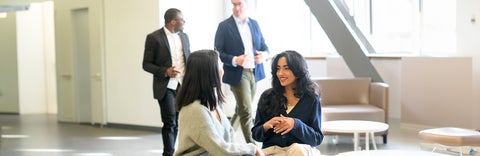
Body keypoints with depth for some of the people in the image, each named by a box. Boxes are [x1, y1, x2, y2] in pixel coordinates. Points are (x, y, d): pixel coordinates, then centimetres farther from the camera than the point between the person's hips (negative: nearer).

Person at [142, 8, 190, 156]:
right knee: (169, 123, -9)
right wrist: (165, 71, -20)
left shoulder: (184, 36, 11)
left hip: (183, 86, 5)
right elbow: (146, 64, -6)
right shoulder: (154, 37, -6)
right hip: (166, 86, -5)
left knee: (177, 122, 9)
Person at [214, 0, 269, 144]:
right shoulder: (224, 26, -5)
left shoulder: (254, 24, 11)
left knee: (241, 109, 18)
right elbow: (218, 52, -8)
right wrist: (235, 60, -24)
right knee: (246, 112, -9)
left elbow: (263, 46, 16)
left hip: (254, 72, 6)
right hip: (237, 74, -6)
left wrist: (264, 54, -8)